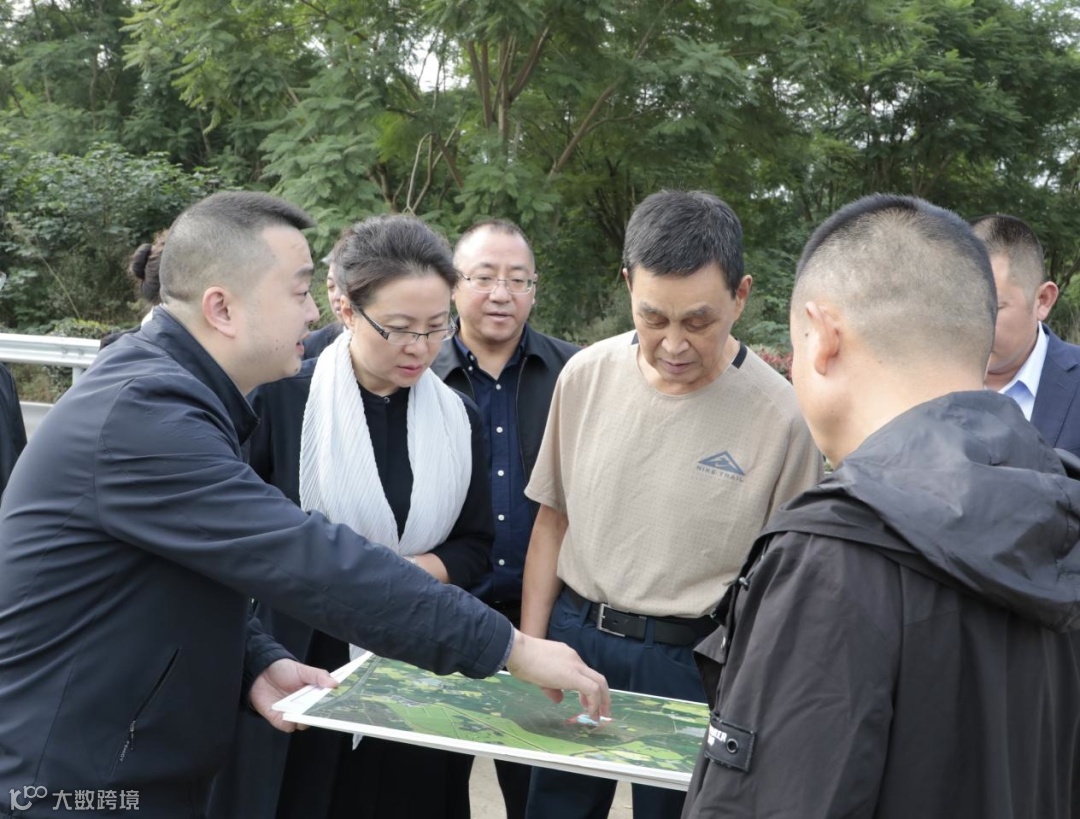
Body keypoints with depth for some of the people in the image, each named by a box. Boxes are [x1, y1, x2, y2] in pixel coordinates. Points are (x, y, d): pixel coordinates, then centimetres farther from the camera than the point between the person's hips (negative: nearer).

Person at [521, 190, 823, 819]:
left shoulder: (781, 414, -14)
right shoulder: (586, 376, -4)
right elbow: (553, 520, 7)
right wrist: (528, 649, 5)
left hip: (695, 661, -3)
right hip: (573, 636, 3)